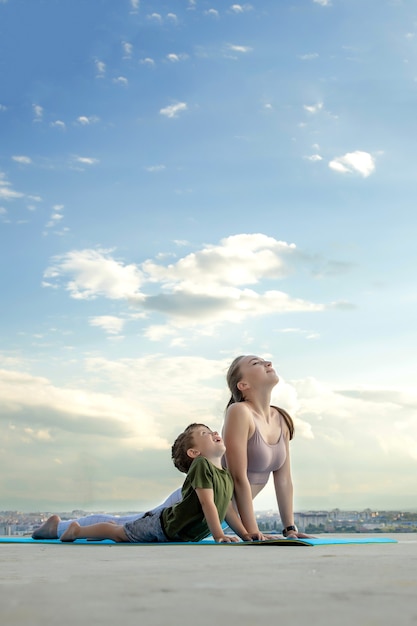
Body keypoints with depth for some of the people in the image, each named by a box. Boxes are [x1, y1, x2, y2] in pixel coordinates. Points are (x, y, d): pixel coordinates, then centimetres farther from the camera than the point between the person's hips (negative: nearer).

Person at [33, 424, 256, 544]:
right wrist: (218, 536, -30)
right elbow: (208, 503, -29)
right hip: (165, 526, -8)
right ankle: (76, 530, 24)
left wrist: (246, 535, 0)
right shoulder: (201, 465, -25)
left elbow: (228, 509, 8)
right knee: (119, 533, 7)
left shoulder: (227, 475, 2)